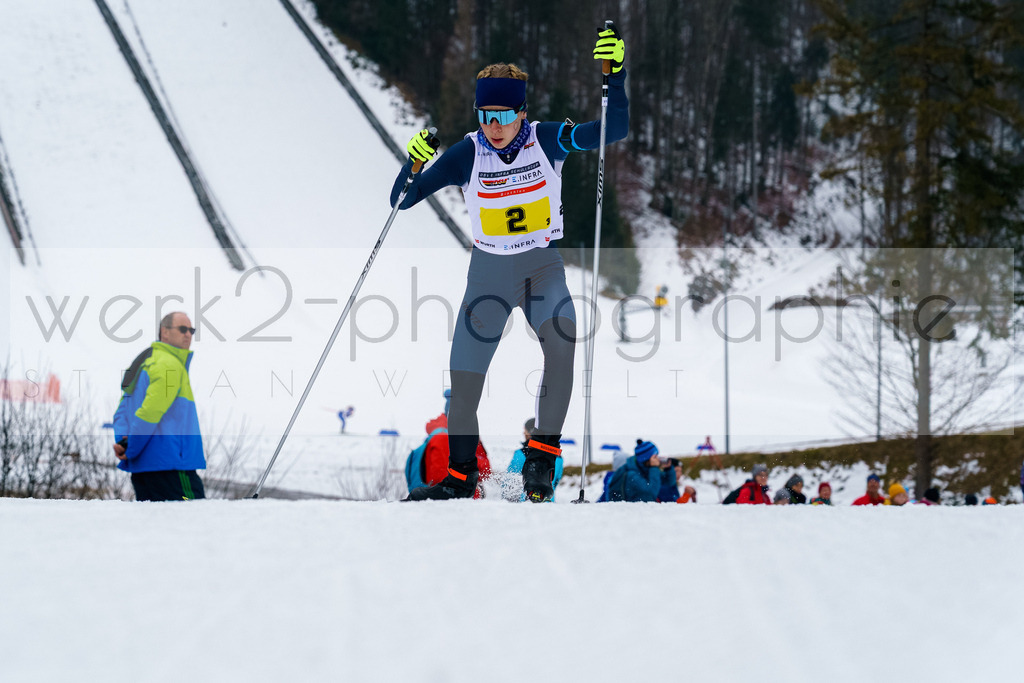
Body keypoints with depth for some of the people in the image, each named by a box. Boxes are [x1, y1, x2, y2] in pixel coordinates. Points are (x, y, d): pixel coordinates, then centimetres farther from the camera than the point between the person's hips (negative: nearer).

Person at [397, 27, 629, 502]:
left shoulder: (547, 139, -11)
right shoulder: (467, 154, -11)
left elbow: (615, 130, -19)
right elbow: (403, 200, -11)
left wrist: (615, 75, -32)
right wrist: (411, 163, -31)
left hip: (544, 266, -1)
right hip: (489, 270, 1)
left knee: (561, 342, -30)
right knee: (464, 376, -4)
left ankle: (542, 454, -16)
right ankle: (459, 476, 19)